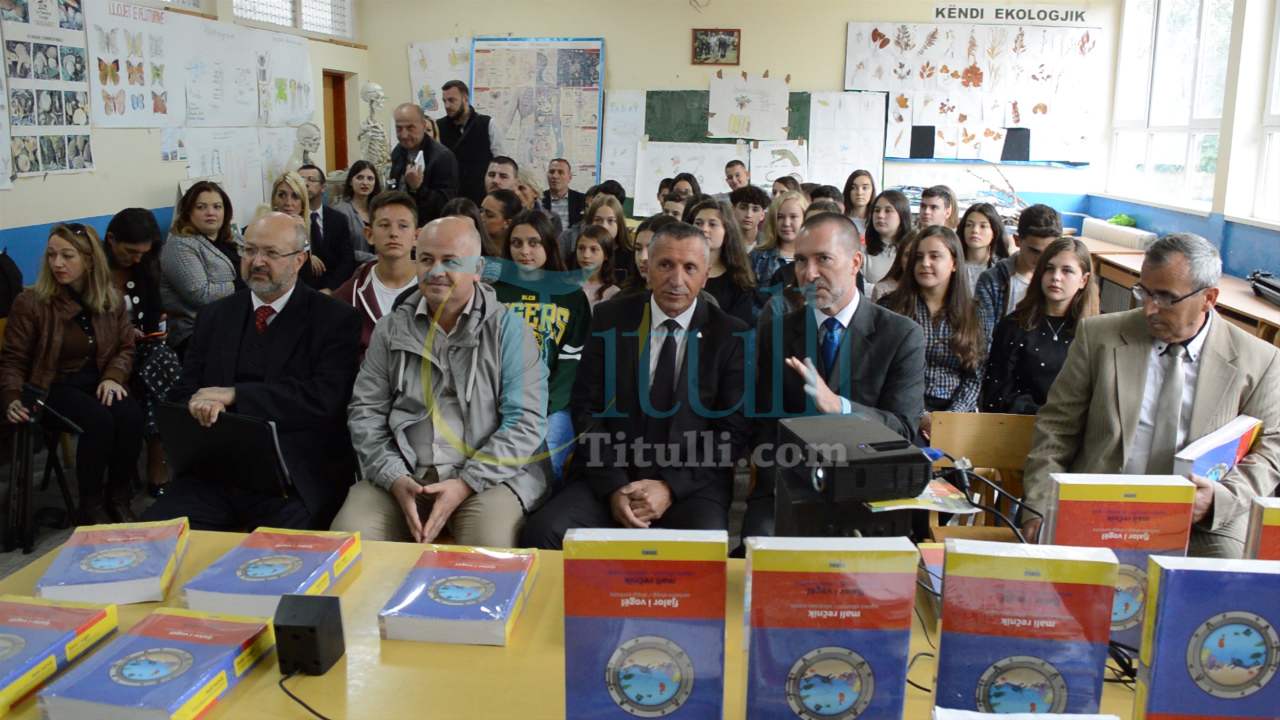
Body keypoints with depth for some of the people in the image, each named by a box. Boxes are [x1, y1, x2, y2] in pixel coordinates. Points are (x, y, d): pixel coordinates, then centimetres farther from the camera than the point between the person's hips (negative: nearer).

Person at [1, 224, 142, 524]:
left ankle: (119, 499, -13)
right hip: (53, 387, -3)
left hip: (97, 383, 4)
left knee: (131, 416, -30)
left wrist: (113, 377, -11)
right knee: (98, 421, -34)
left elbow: (125, 347, 10)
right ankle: (90, 506, -16)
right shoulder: (31, 302, -7)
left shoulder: (111, 300, 4)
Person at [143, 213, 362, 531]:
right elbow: (183, 393, 15)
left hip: (295, 480, -4)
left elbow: (325, 397, -11)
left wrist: (234, 395, -14)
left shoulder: (336, 319, 2)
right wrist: (199, 404, -10)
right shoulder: (215, 316, 17)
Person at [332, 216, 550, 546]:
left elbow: (525, 420, -6)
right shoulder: (391, 330, 11)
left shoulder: (508, 328, 0)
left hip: (490, 475, -2)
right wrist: (396, 479, -8)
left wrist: (466, 483, -15)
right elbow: (366, 411, 9)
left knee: (490, 547, -31)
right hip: (403, 474, 3)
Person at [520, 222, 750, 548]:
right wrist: (613, 486, -10)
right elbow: (587, 408, 2)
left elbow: (734, 429, -1)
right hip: (609, 476, 2)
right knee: (543, 533, -23)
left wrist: (671, 487, -12)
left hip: (692, 483, -1)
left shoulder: (731, 335, 1)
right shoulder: (610, 319, 5)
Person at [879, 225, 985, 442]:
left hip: (955, 413, 2)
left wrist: (951, 417, -9)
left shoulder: (971, 314, 12)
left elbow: (973, 377, 8)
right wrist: (920, 416, -12)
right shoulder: (892, 307, 6)